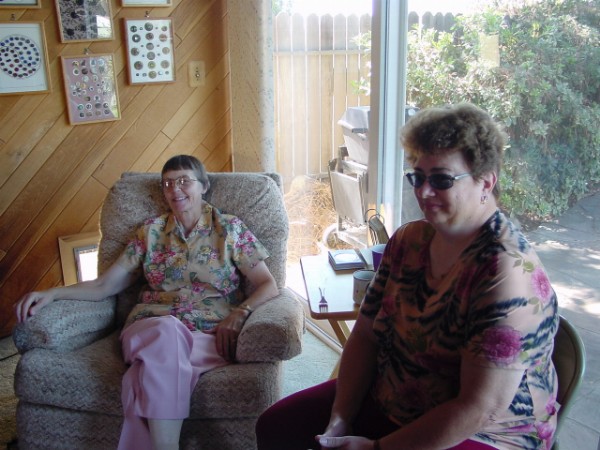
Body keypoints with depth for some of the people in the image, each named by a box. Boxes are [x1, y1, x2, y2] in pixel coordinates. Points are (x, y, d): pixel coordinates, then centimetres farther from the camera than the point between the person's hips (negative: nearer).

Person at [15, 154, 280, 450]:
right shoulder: (151, 231, 16)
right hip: (151, 328, 2)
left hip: (208, 335, -2)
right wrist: (52, 293, -2)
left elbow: (268, 286, 4)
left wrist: (238, 315, -15)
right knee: (166, 330, -37)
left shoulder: (230, 229, 10)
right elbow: (105, 285, 14)